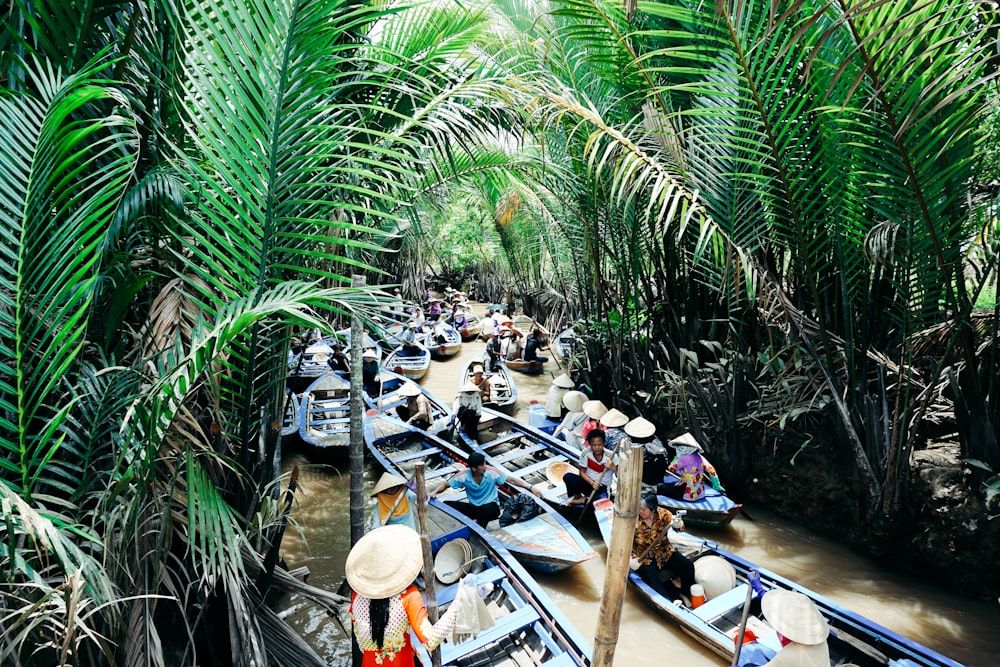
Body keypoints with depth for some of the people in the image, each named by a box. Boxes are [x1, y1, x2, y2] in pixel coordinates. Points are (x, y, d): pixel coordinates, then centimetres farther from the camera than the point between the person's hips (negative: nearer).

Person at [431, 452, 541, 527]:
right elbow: (446, 484, 0)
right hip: (474, 508, 2)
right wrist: (434, 492, -20)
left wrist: (530, 488, -11)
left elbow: (511, 480, -7)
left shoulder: (491, 472, -15)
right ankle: (474, 522, -25)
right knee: (447, 504, -21)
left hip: (491, 507, -2)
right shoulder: (464, 476, -12)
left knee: (487, 509, -42)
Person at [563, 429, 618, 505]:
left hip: (602, 488, -1)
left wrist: (613, 468, -36)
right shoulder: (585, 453, -12)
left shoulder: (611, 456, -17)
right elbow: (582, 472, -4)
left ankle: (582, 500, -6)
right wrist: (592, 483, -21)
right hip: (587, 483, 1)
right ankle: (577, 496, 2)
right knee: (567, 477, -28)